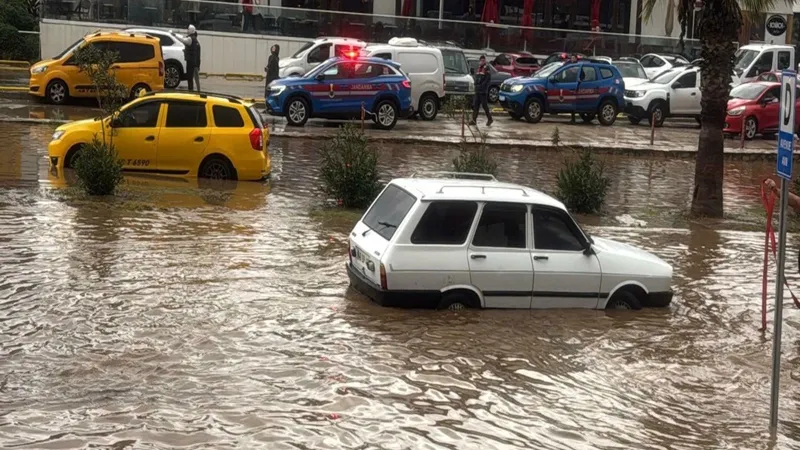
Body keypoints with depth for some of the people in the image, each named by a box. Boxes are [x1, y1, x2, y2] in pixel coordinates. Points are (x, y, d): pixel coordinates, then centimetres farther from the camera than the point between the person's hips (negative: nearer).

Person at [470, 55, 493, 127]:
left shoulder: (486, 69, -7)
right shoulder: (478, 69, 17)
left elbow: (488, 79, -14)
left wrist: (482, 85, -16)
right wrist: (476, 84, 8)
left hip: (483, 91, -8)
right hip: (477, 91, 8)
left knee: (484, 105, -4)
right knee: (475, 105, 5)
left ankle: (489, 119, 7)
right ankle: (474, 120, 6)